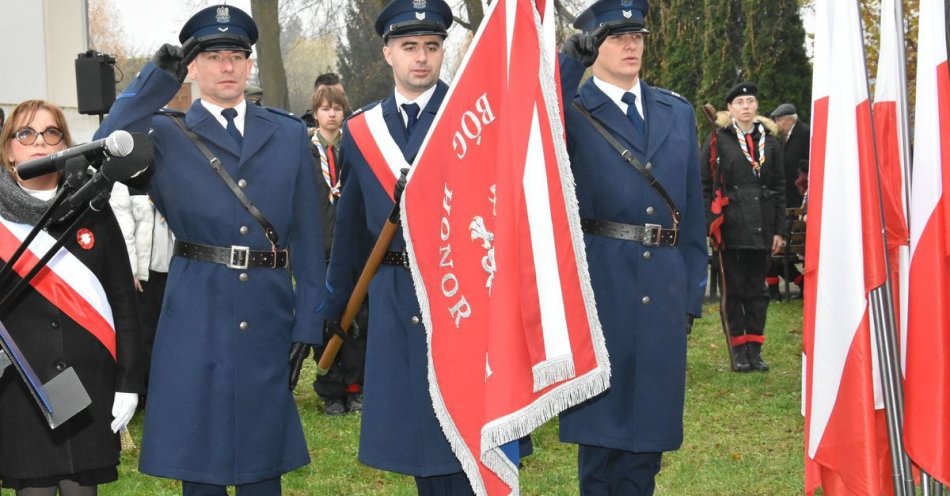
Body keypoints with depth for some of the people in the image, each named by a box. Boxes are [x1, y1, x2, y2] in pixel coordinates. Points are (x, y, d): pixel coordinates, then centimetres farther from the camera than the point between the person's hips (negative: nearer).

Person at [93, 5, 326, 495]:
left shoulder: (289, 135, 9)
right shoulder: (166, 135, 4)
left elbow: (307, 236, 7)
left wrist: (306, 324, 1)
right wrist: (156, 80, -13)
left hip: (268, 316, 2)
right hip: (196, 319, -1)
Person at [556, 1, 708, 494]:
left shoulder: (677, 112, 13)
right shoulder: (573, 110, 0)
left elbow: (692, 208, 13)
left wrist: (692, 293, 10)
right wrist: (571, 57, -29)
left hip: (663, 287, 4)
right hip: (600, 287, -4)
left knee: (649, 418, 11)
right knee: (600, 418, 3)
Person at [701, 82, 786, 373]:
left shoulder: (769, 141, 12)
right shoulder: (719, 139, 1)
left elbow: (780, 188, 12)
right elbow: (704, 185, -2)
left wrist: (779, 229, 7)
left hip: (761, 228, 3)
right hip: (731, 227, -3)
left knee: (758, 289, 7)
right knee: (734, 288, 2)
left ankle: (755, 349, 14)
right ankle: (739, 349, 10)